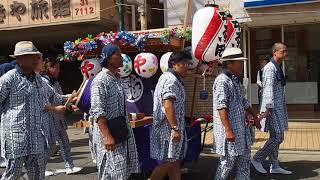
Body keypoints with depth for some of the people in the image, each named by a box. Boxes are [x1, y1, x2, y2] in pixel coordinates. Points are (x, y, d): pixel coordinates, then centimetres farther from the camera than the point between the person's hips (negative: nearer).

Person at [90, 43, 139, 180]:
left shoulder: (117, 78, 12)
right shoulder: (100, 80, -15)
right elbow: (97, 112, -21)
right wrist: (107, 136, -25)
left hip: (122, 131, 8)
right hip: (109, 132, -8)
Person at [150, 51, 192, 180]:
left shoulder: (170, 78, 20)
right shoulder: (171, 79, -14)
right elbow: (168, 105, -24)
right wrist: (175, 128, -26)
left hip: (171, 128, 11)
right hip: (169, 129, -11)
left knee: (176, 162, 11)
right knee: (169, 162, -5)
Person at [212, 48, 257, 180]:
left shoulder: (236, 81, 13)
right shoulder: (222, 81, -16)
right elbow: (221, 107, -23)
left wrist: (254, 116, 32)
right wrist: (228, 130, -25)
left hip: (242, 128, 9)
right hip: (230, 129, -9)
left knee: (244, 159, 14)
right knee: (228, 161, 1)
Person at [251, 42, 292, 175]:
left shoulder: (278, 67, 16)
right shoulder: (270, 68, -14)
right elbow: (268, 89, -22)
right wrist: (266, 108, -28)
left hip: (278, 107, 10)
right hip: (272, 108, -10)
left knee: (275, 137, 12)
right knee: (277, 137, -8)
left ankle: (275, 166, 19)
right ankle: (257, 159, 4)